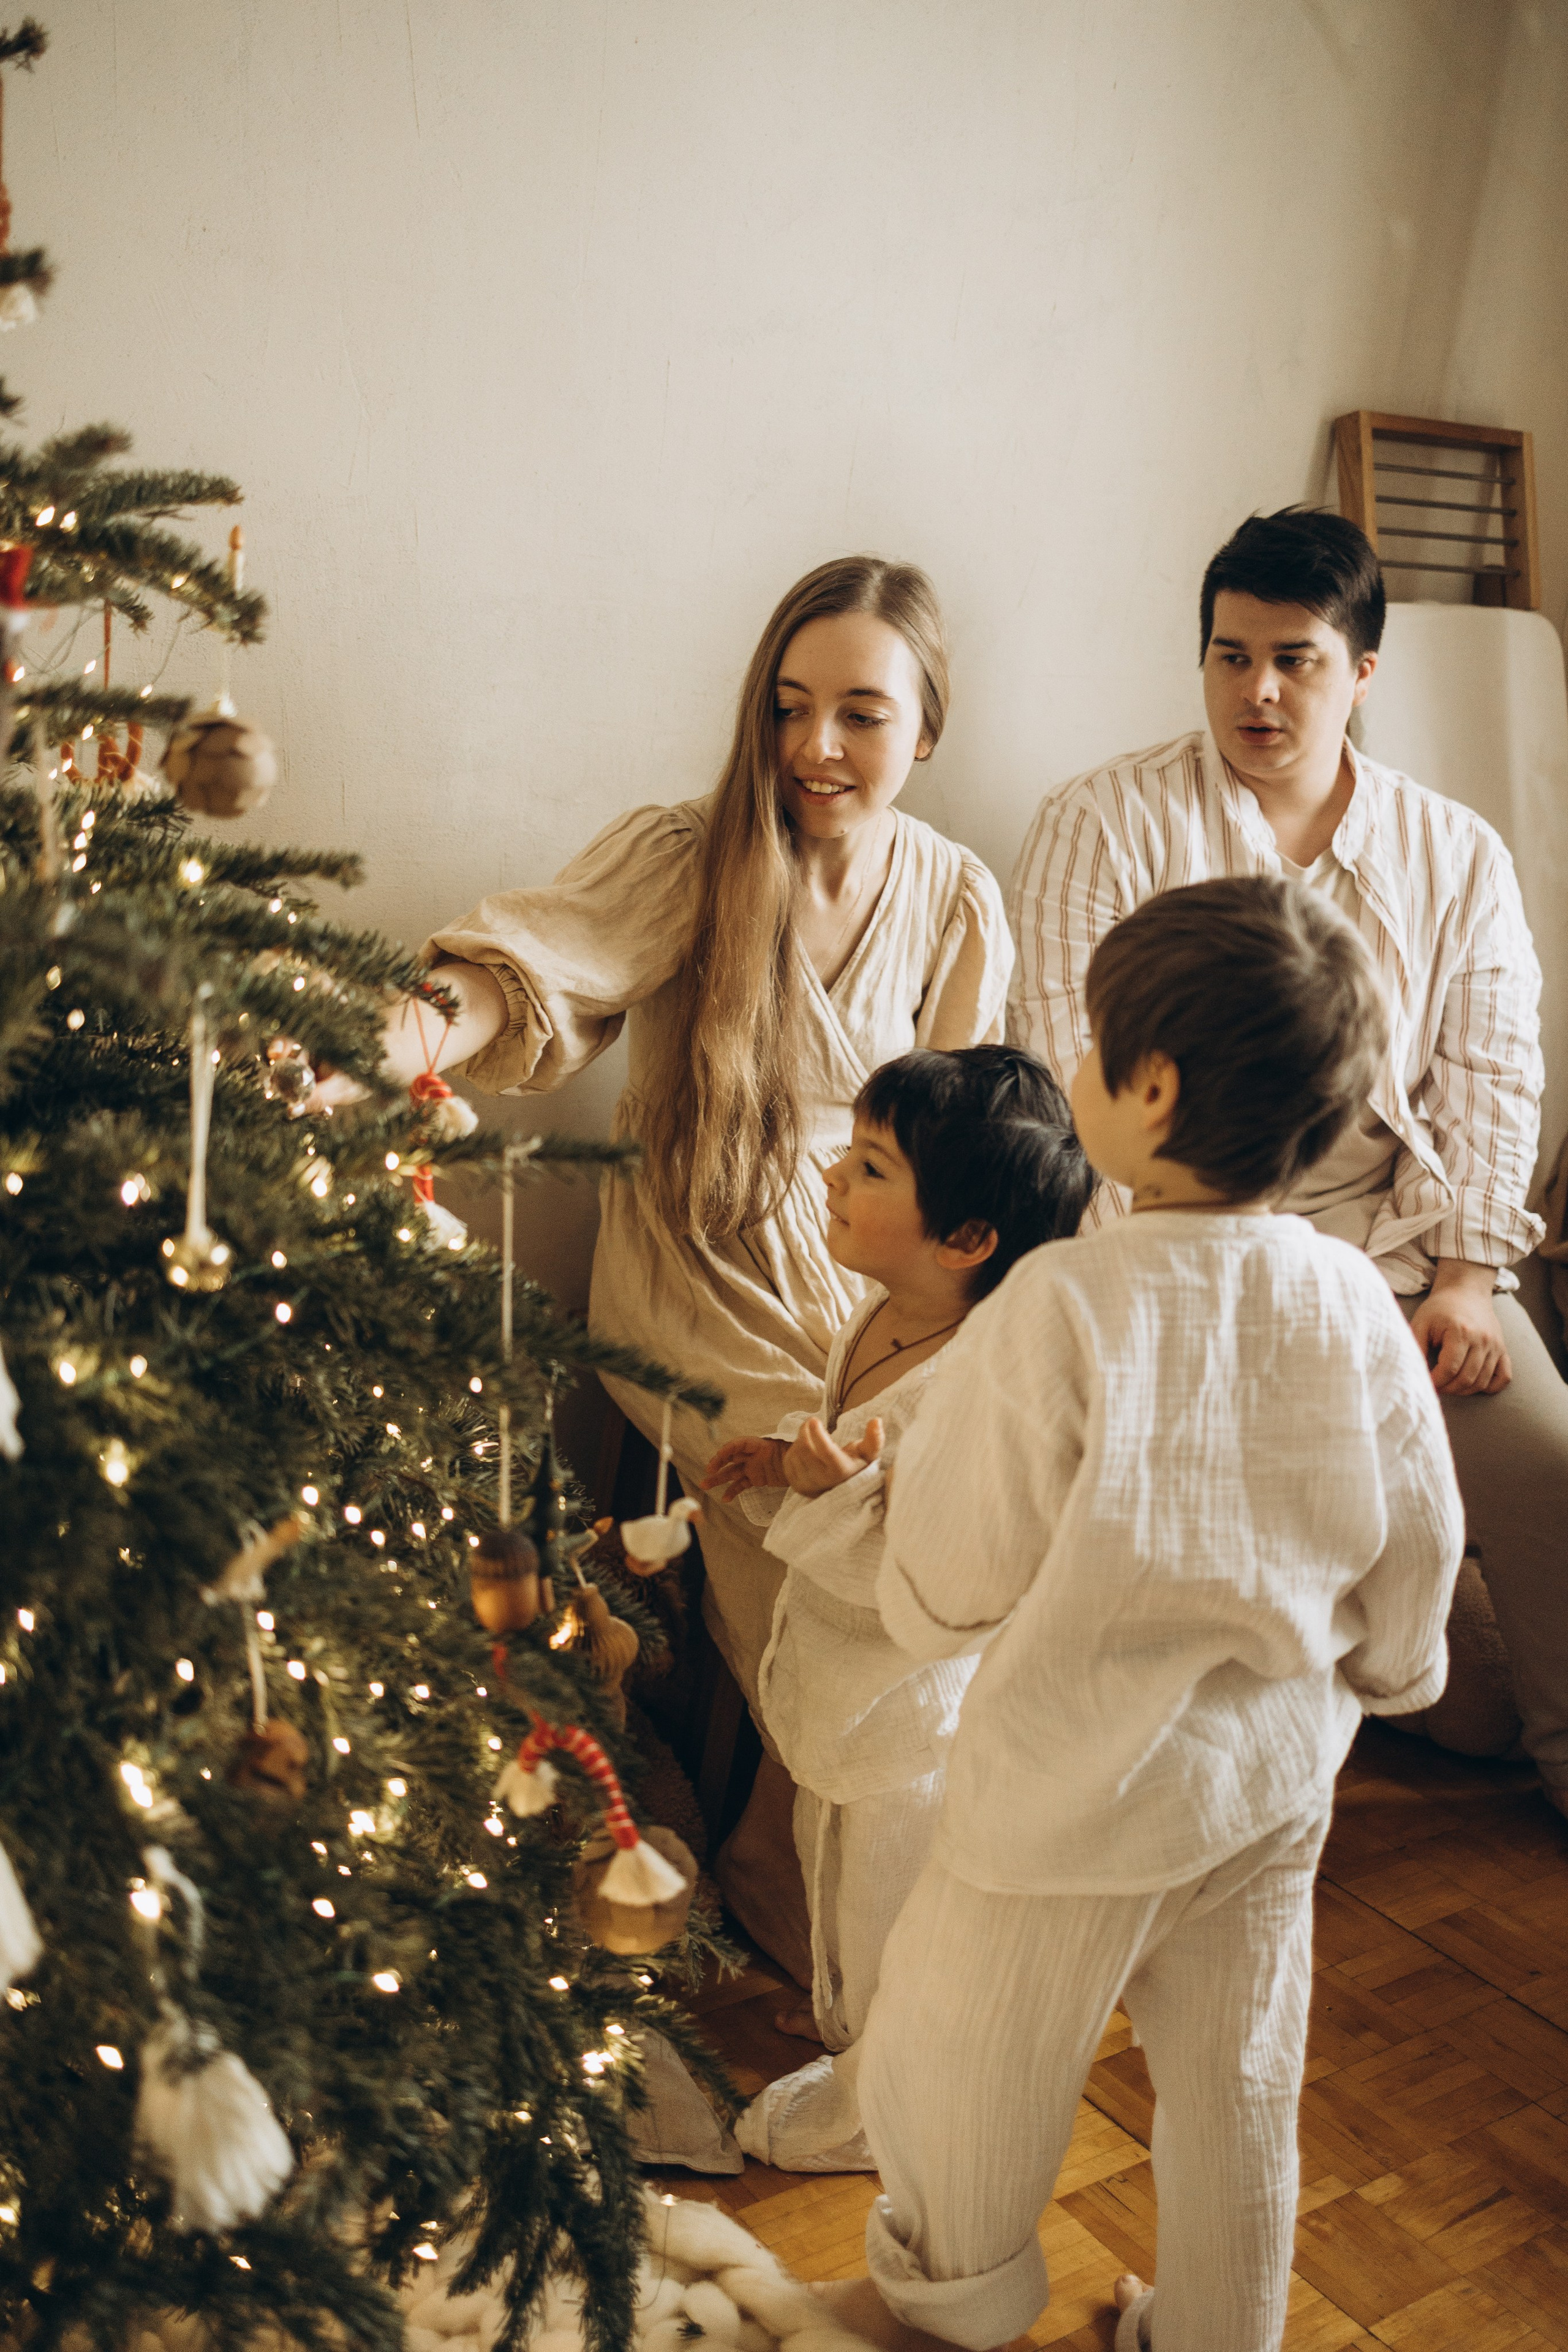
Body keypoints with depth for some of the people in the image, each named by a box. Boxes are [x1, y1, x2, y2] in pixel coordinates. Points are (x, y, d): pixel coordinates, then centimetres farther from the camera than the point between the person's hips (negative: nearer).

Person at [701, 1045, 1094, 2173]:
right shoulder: (881, 1317, -5)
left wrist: (836, 1494, -38)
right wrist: (783, 1461, -3)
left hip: (908, 1712, -9)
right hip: (844, 1684, 9)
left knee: (884, 1904, 16)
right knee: (840, 1876, 32)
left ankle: (873, 2103, 42)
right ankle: (850, 2018, 59)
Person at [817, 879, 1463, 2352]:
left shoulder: (1059, 1309, -27)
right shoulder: (1353, 1303, -12)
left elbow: (940, 1597, -19)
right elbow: (1419, 1550, 0)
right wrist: (1373, 1675, 20)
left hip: (1080, 1793, -4)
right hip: (1277, 1775, 5)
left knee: (973, 2057, 22)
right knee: (1236, 2083, 25)